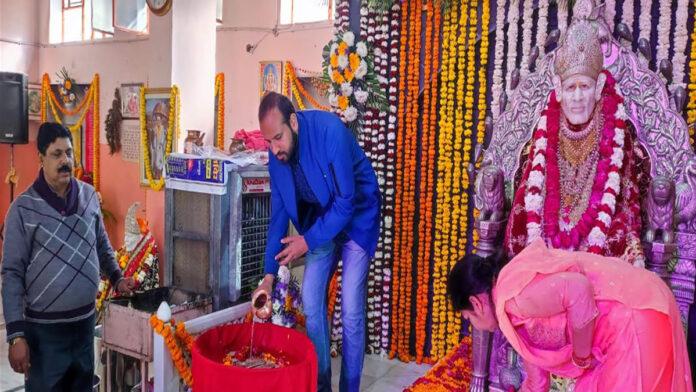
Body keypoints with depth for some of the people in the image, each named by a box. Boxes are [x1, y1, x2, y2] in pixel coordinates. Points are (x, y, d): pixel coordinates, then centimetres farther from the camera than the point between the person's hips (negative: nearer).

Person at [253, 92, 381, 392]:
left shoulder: (330, 131, -30)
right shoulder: (276, 156, -10)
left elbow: (346, 201, -26)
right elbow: (278, 213, -3)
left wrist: (308, 241, -23)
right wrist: (269, 274, -6)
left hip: (357, 218, -5)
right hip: (321, 221, 6)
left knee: (351, 310, -8)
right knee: (311, 302, 2)